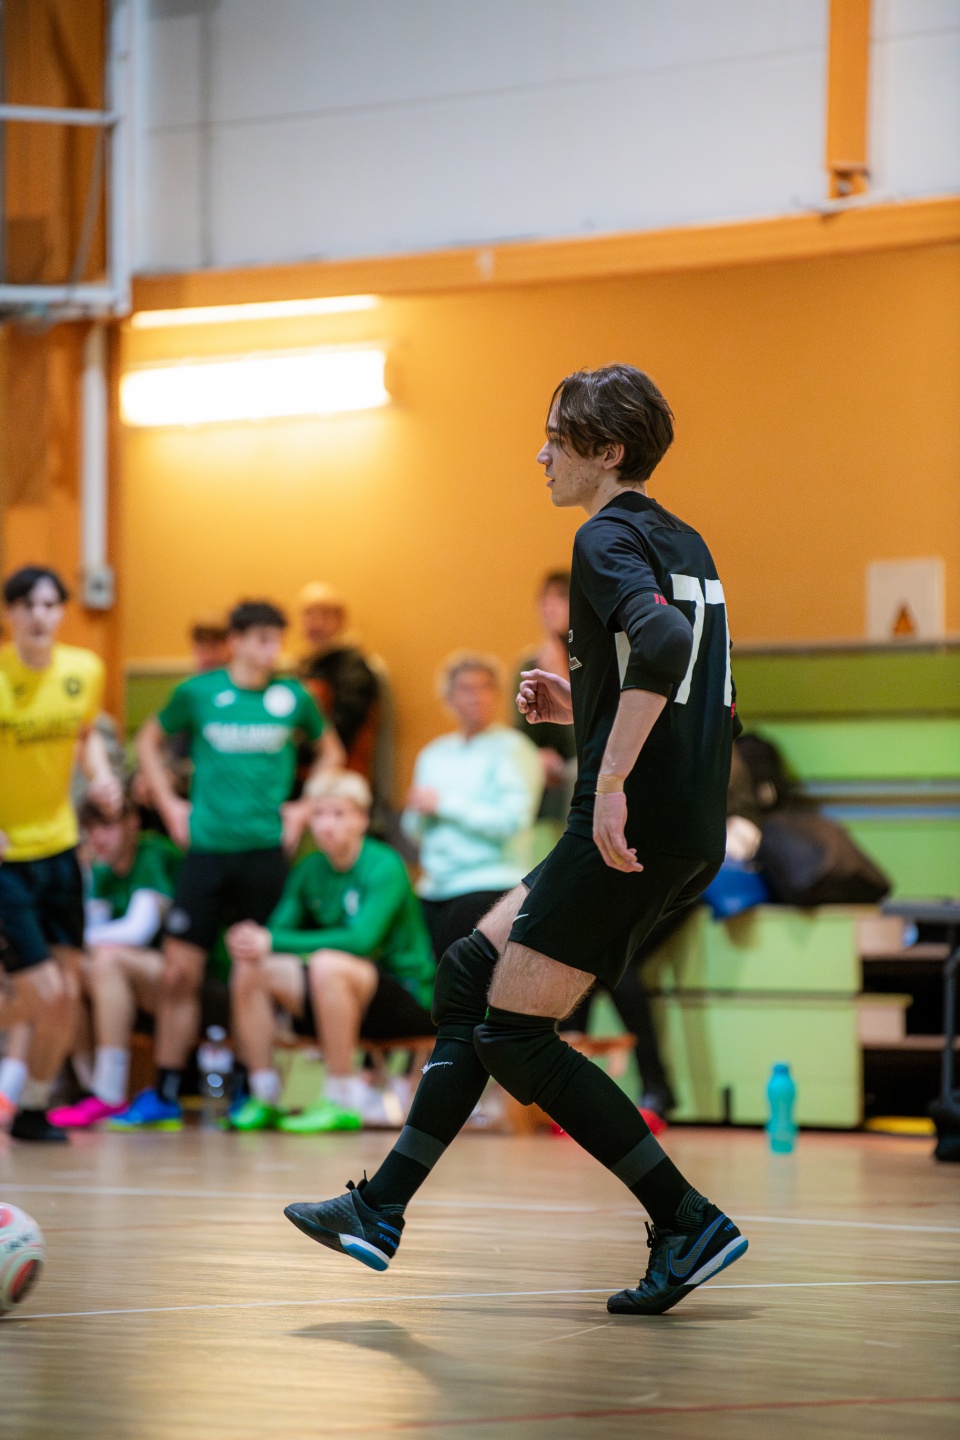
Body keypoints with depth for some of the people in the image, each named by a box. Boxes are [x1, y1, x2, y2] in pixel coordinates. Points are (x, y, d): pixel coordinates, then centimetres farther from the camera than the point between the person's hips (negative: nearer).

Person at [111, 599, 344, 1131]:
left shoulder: (292, 697, 4)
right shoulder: (197, 692, 1)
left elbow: (330, 751, 20)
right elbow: (149, 739, 17)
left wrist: (304, 808, 8)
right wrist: (169, 803, 7)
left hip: (265, 850, 0)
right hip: (207, 848, 0)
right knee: (179, 971, -5)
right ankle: (164, 1096, 2)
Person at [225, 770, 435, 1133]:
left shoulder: (383, 867, -15)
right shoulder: (310, 870, 5)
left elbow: (361, 940, -28)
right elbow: (278, 930, 1)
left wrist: (273, 942, -30)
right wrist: (253, 942, -26)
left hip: (407, 997, -7)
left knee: (327, 964, -35)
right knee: (250, 969, -11)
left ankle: (341, 1102, -28)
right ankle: (264, 1099, -5)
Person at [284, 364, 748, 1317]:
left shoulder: (610, 539, -10)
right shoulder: (682, 543, 18)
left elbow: (664, 644, -30)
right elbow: (706, 695, 23)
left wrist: (611, 781, -30)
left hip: (632, 833, -10)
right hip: (690, 834, 10)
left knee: (514, 1036, -3)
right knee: (471, 974, 14)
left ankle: (689, 1223, -3)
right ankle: (381, 1212, 13)